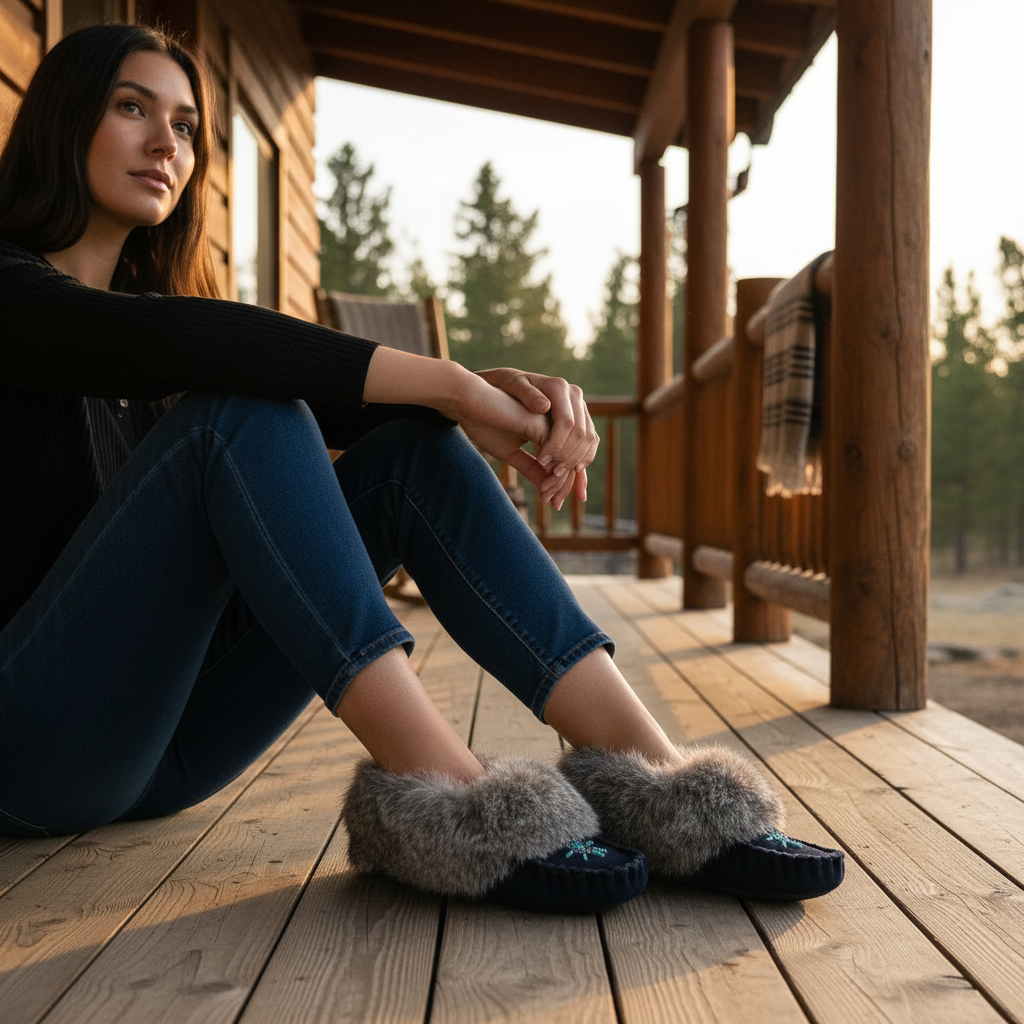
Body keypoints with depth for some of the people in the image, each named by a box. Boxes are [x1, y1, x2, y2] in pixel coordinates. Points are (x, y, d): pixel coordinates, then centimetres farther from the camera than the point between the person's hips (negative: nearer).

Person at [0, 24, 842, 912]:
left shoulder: (154, 299, 18)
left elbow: (332, 405, 0)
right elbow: (173, 343, -27)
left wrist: (497, 393, -20)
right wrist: (448, 383, -29)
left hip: (168, 734, 6)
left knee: (412, 446, -13)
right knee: (243, 410, -27)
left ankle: (647, 775, -24)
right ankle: (441, 789, -35)